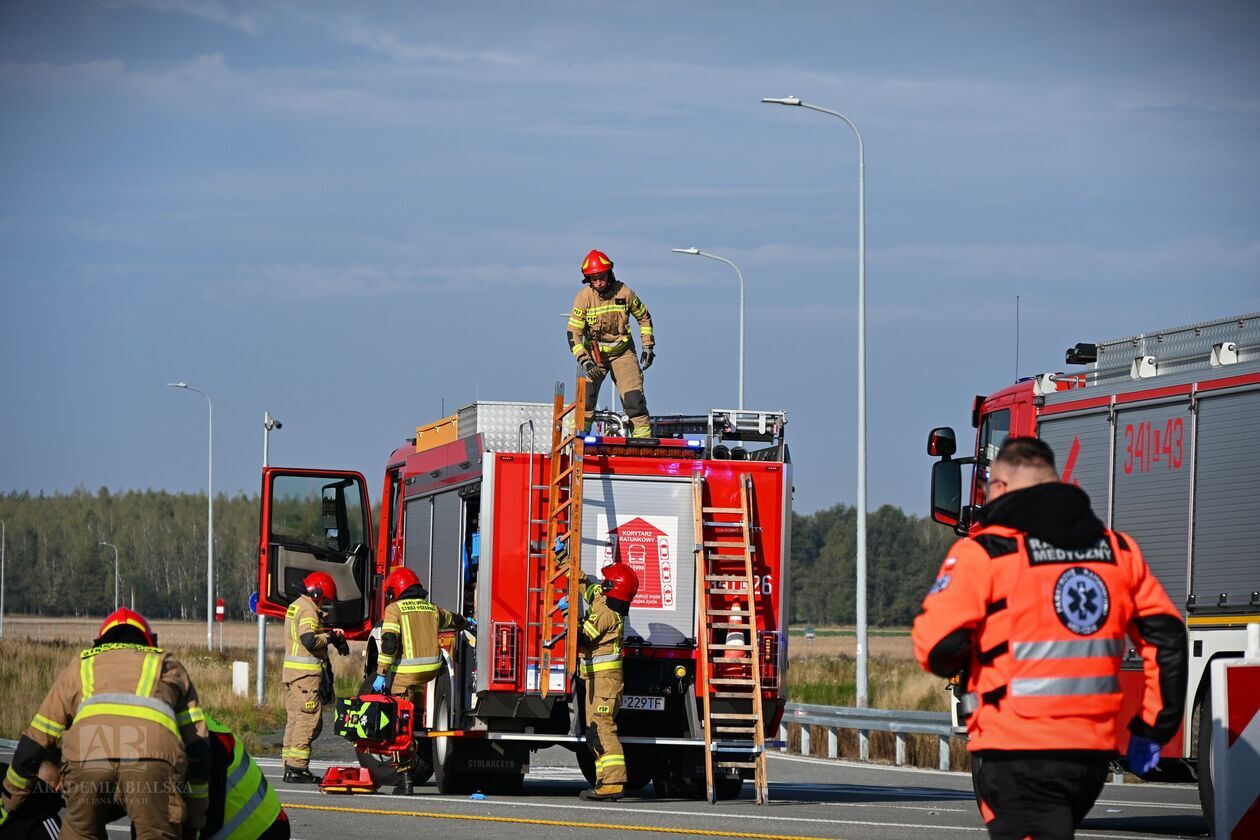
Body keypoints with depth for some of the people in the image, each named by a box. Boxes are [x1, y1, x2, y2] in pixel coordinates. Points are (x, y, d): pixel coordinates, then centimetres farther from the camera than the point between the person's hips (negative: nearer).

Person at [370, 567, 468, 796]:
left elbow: (389, 643, -14)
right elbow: (454, 621, 36)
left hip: (404, 673, -5)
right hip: (431, 671, 5)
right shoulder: (431, 609, 14)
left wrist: (381, 675, -12)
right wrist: (466, 622, 59)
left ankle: (405, 777, -6)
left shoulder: (394, 609, -2)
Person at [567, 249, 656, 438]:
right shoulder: (584, 297, -13)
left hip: (623, 352, 1)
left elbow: (644, 317, 8)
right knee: (585, 397, -15)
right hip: (594, 353, -1)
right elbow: (574, 333, -14)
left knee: (634, 399, -9)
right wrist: (585, 361, -24)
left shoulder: (624, 293, -10)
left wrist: (648, 347, 3)